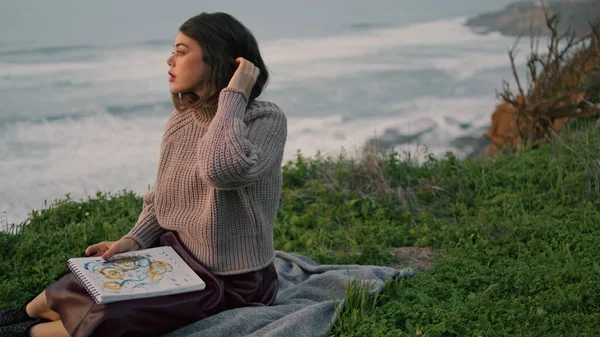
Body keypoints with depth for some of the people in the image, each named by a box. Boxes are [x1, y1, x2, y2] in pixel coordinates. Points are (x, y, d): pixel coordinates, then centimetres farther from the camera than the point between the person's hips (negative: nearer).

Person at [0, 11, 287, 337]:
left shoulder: (266, 119, -18)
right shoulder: (180, 120, 3)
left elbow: (223, 169, -39)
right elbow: (160, 199, 12)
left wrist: (233, 96, -27)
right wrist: (133, 241, -6)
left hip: (231, 281, -6)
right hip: (175, 259, 6)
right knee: (78, 295, -6)